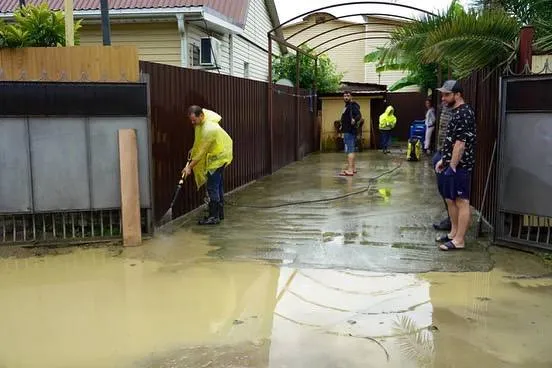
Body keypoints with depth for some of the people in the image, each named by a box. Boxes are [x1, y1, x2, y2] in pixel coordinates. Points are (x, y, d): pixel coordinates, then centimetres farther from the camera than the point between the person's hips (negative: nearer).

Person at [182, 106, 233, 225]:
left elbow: (202, 152, -28)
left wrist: (189, 167, -24)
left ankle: (214, 217, -4)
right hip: (219, 154, 10)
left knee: (213, 187, -9)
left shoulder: (209, 129, -32)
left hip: (217, 156, -10)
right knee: (218, 186, 16)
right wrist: (193, 149, 13)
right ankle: (220, 213, 25)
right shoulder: (203, 114, -3)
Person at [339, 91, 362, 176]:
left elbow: (359, 115, -27)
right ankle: (353, 168, 26)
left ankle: (349, 170, -19)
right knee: (351, 150, 17)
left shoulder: (352, 106, -13)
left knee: (349, 150, -15)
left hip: (350, 131, -11)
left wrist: (354, 120, -47)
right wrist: (343, 126, 36)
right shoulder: (347, 106, 18)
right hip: (347, 131, 11)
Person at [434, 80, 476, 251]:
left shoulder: (463, 114, -17)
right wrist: (444, 160, 20)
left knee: (462, 202, -4)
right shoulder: (457, 112, 16)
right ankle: (454, 233, 28)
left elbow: (460, 144, -21)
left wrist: (452, 166, -20)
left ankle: (459, 240, 1)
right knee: (450, 199, 17)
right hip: (452, 164, 10)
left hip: (459, 166, -10)